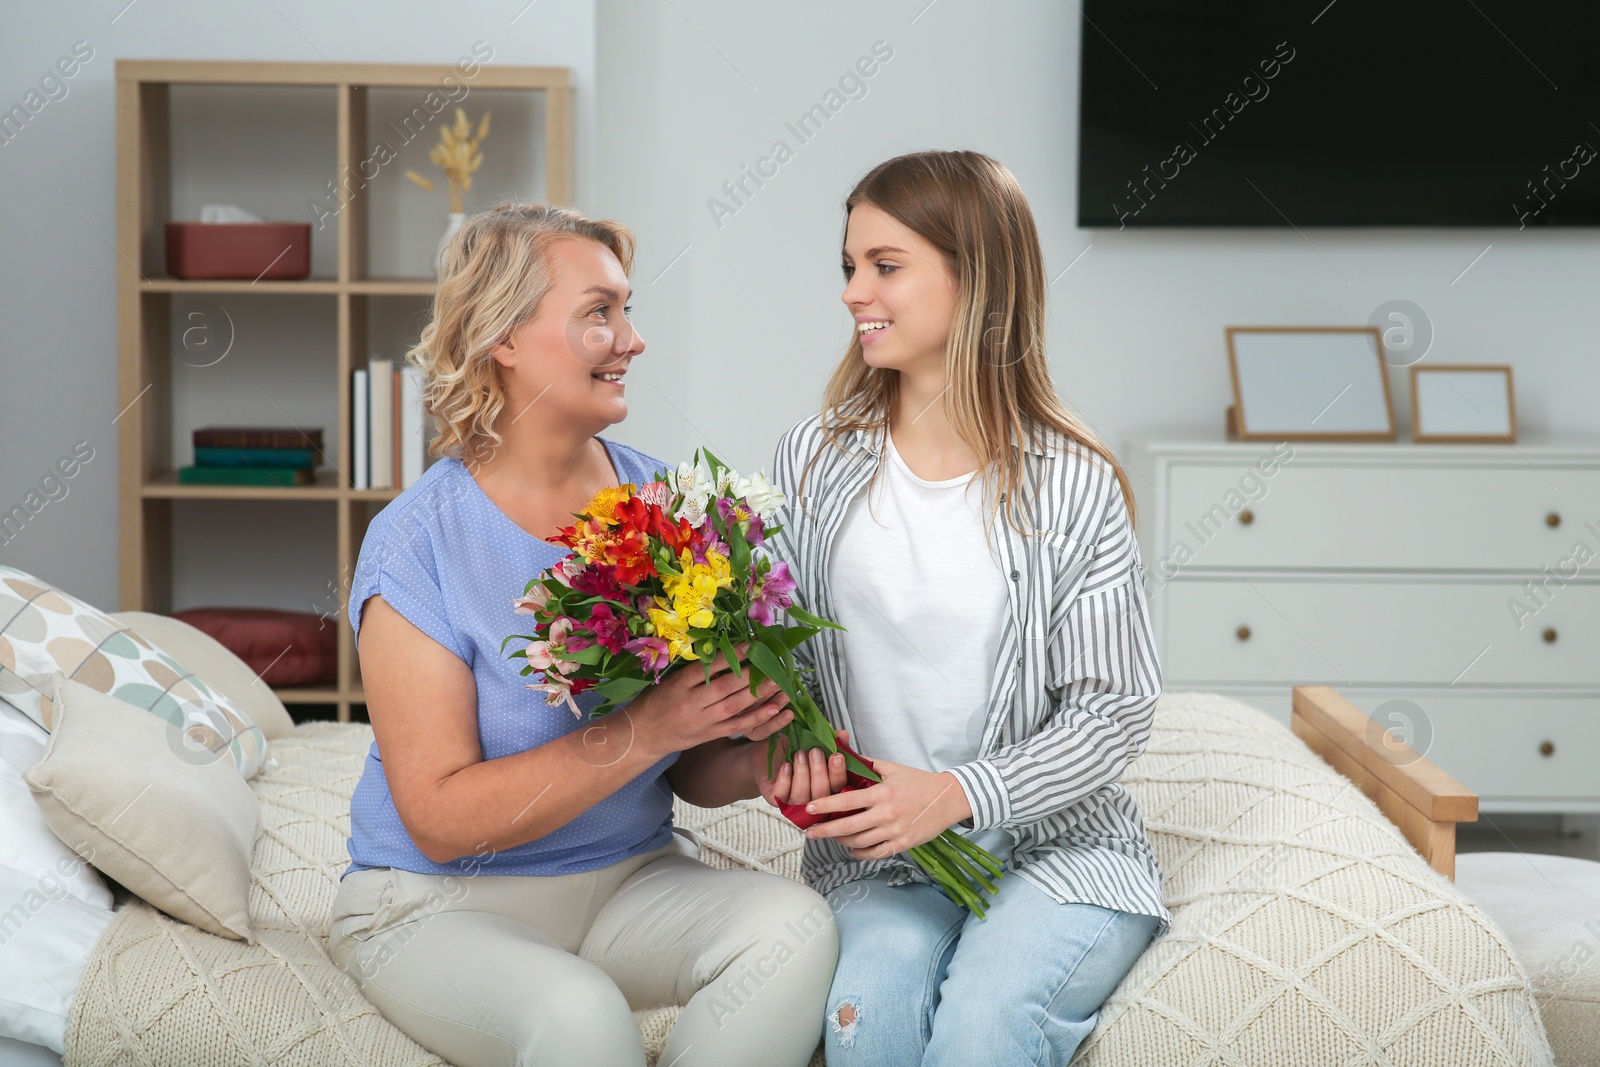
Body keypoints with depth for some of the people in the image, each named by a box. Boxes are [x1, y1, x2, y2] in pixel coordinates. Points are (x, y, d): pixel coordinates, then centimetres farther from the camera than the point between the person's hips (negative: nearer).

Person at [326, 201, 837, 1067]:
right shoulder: (417, 542, -14)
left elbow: (691, 776, 7)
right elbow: (441, 818, -19)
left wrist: (757, 758, -17)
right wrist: (642, 730, -26)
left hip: (632, 875, 5)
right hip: (442, 902, -5)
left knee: (794, 923, -24)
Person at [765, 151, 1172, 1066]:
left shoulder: (1075, 486, -6)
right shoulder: (814, 462, 3)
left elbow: (1115, 715, -5)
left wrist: (953, 794, -17)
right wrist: (796, 745, -14)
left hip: (1057, 849, -1)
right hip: (876, 853, 2)